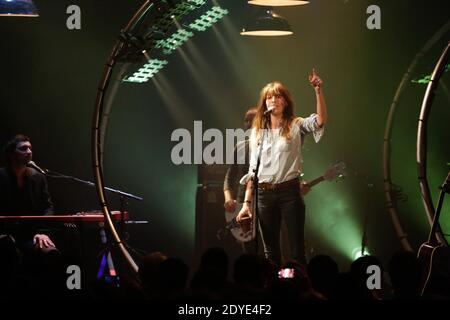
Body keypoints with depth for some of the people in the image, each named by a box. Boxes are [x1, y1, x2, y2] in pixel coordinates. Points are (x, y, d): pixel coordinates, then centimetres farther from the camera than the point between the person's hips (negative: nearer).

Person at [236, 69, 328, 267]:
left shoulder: (296, 126, 2)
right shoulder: (257, 132, 12)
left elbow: (321, 120, -18)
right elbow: (252, 170, 12)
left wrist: (318, 91, -28)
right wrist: (247, 202, 6)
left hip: (289, 191, -3)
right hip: (264, 194, 3)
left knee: (298, 251, -4)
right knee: (270, 252, 7)